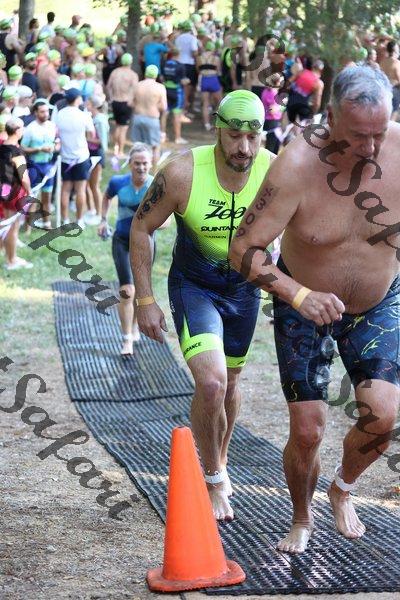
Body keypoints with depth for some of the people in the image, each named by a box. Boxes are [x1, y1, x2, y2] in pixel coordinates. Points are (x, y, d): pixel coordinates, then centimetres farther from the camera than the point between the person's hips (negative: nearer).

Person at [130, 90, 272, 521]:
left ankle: (219, 460, 46)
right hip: (193, 286, -3)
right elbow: (141, 228, -11)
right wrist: (144, 301, -12)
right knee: (211, 383, -20)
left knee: (230, 382, 19)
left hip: (244, 286, 3)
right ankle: (213, 481, 2)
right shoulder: (182, 174, -25)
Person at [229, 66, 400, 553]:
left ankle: (342, 489, 18)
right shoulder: (296, 166, -29)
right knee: (307, 431, -4)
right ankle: (301, 520, 27)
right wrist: (300, 296, -38)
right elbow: (243, 249, -26)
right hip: (303, 307, -2)